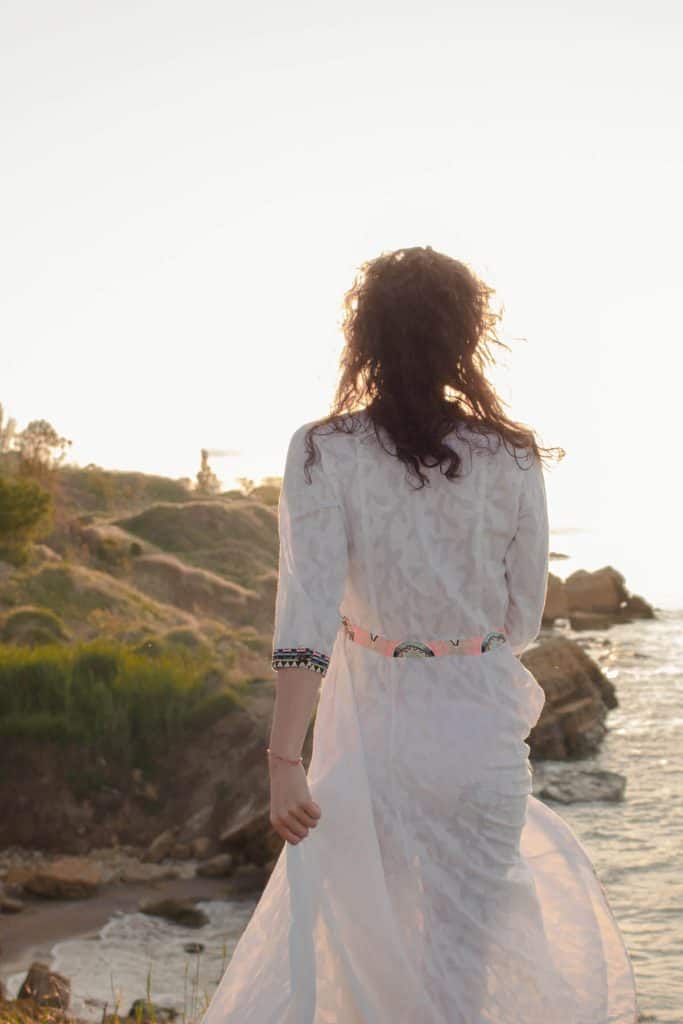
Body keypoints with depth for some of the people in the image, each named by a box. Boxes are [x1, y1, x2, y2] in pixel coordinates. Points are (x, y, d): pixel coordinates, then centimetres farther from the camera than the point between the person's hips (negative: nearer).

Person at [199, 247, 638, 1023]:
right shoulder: (512, 459, -5)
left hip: (374, 735, 0)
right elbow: (522, 620, 1)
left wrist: (284, 762, -19)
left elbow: (308, 609, -19)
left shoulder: (326, 451, -10)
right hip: (484, 735, 1)